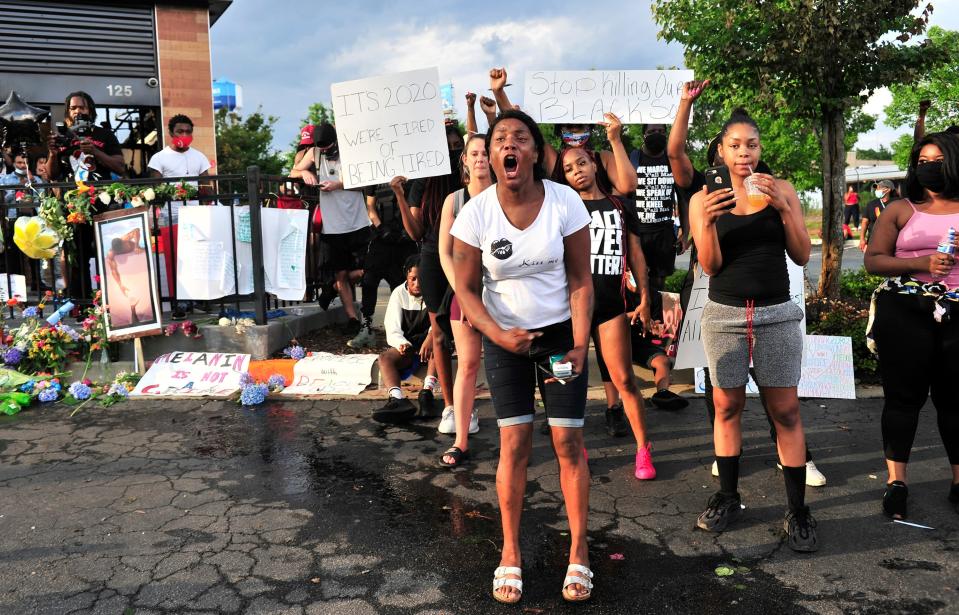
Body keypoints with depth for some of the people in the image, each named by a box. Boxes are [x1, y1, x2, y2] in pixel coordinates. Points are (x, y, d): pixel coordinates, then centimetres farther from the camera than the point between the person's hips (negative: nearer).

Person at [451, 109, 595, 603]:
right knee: (515, 443, 1)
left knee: (568, 441, 0)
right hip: (504, 339, 0)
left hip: (561, 333, 0)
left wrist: (579, 345, -17)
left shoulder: (565, 202, -13)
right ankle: (510, 553, 16)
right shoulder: (475, 213, -12)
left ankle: (579, 551, 15)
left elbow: (580, 281, -8)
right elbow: (466, 290, -7)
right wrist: (499, 335, -22)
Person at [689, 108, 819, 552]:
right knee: (726, 406, 7)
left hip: (776, 314, 0)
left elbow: (802, 255, 1)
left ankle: (797, 511, 9)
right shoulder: (704, 199, 3)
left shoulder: (781, 190, 5)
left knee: (786, 411, 1)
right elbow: (710, 265, -3)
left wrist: (784, 208, -13)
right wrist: (708, 222, -20)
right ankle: (727, 498, 21)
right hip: (724, 315, 0)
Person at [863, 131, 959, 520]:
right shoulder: (901, 210, 7)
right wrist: (922, 263, -14)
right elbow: (873, 260, -1)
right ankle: (896, 482, 9)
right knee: (904, 396, 2)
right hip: (905, 314, -1)